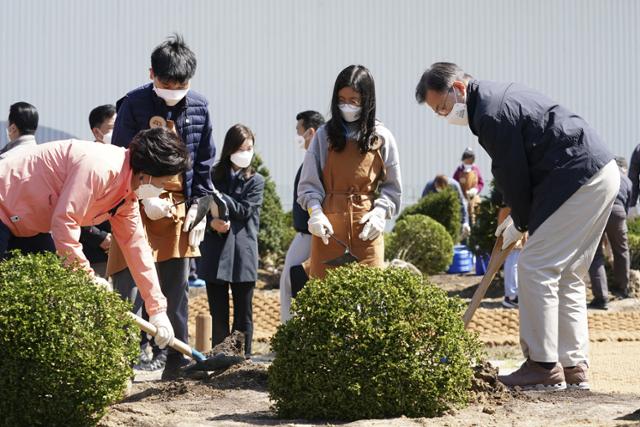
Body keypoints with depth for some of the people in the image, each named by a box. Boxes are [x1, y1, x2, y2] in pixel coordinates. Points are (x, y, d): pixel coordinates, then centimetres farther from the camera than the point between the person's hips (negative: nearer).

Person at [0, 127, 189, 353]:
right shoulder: (100, 166, -27)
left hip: (22, 226, 10)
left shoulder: (127, 195, 4)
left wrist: (158, 310, 11)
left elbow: (136, 245, 11)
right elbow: (64, 221, -32)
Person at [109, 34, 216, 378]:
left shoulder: (199, 107, 4)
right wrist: (145, 199, -13)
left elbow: (205, 163, 10)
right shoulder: (134, 104, -6)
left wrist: (198, 205, 3)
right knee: (126, 284, -7)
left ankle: (174, 361, 14)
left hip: (180, 206, 3)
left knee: (176, 290, 7)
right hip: (138, 204, -3)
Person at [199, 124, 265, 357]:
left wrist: (218, 197, -12)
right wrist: (212, 222, -16)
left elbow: (244, 210, -7)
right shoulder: (214, 177, 9)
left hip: (242, 253, -1)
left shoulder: (255, 181, 5)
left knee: (243, 313, 3)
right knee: (218, 314, 5)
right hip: (215, 252, 1)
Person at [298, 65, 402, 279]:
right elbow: (309, 182, 6)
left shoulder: (382, 138, 7)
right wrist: (315, 212, -10)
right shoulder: (324, 135, 7)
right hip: (328, 226, 0)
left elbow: (392, 187, 9)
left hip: (367, 229, 0)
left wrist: (379, 213, -6)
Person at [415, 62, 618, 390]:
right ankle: (573, 367, 15)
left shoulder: (492, 115, -17)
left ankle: (543, 366, -7)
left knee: (534, 268, -9)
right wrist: (517, 218, 16)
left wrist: (520, 224, 3)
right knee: (566, 275, 13)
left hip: (582, 181, -11)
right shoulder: (498, 97, 16)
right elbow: (519, 170, 20)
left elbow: (513, 176, -12)